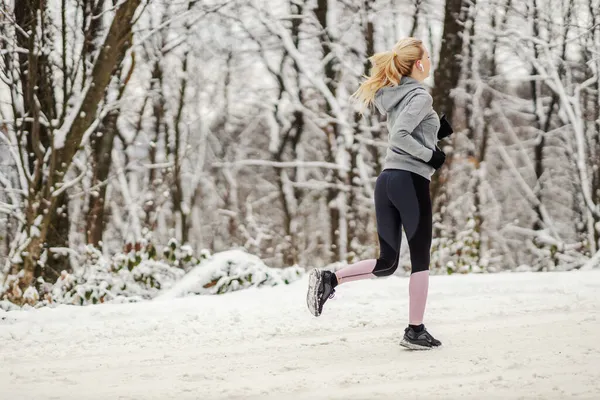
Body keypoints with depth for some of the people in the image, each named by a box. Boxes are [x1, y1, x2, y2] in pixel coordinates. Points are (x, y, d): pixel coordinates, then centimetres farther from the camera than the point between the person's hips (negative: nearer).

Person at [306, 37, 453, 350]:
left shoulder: (392, 96, 17)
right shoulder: (420, 96, -8)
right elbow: (399, 136, -21)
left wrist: (436, 130, 14)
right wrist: (431, 156, -11)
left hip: (386, 180, 8)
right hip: (411, 180, -8)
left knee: (386, 262, 11)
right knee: (420, 259, 3)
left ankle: (329, 279, -6)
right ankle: (415, 331, 6)